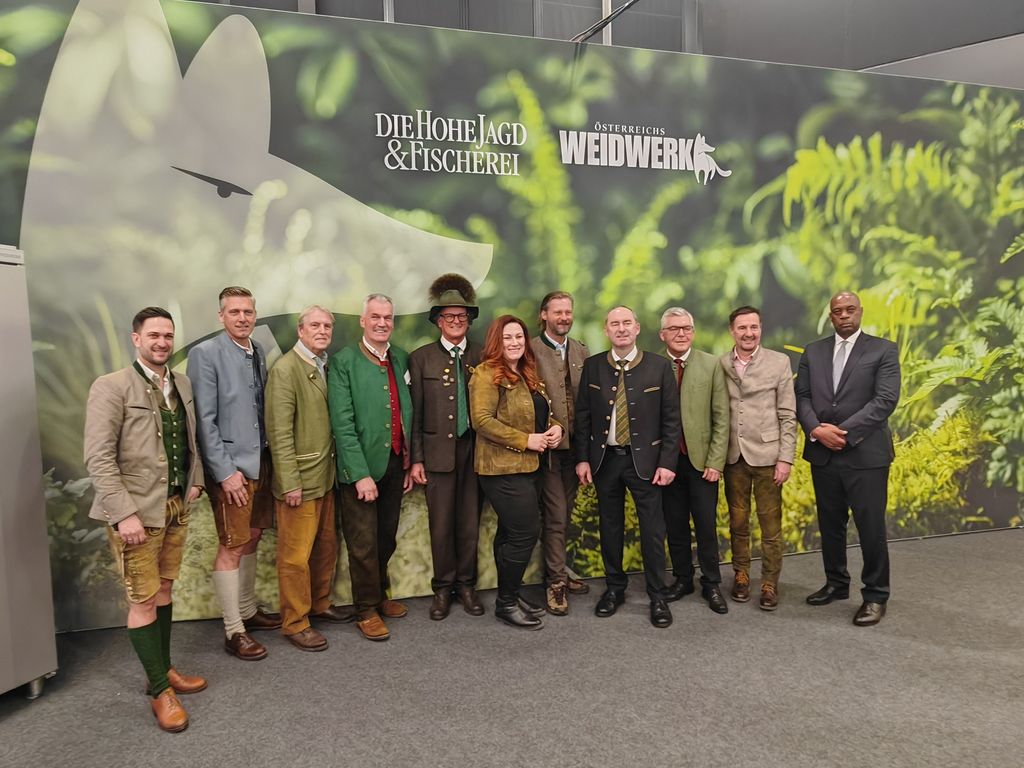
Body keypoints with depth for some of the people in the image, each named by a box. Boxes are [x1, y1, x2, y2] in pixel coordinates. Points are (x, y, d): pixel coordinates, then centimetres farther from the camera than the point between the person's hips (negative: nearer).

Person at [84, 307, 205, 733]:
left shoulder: (182, 384, 7)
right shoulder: (111, 387, -12)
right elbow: (99, 458, -15)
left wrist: (194, 480, 5)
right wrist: (125, 513, -20)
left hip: (176, 506, 6)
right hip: (136, 510, -6)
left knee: (164, 591, 16)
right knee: (143, 600, 3)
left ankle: (164, 670, 31)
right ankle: (159, 691, 16)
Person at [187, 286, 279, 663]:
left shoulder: (258, 352, 9)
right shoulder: (205, 354, -11)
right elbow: (204, 420, -14)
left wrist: (267, 456, 7)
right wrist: (225, 471, -16)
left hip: (260, 462, 7)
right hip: (230, 466, -7)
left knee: (251, 540, 17)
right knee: (231, 548, 1)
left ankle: (248, 611, 32)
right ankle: (233, 631, 13)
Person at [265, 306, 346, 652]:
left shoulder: (326, 367, 10)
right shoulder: (285, 369, -13)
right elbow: (280, 432, -16)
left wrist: (333, 468, 8)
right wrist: (290, 483, -18)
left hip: (326, 476, 8)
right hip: (300, 479, -8)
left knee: (326, 546, 18)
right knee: (296, 555, 4)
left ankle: (319, 603, 36)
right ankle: (294, 623, 18)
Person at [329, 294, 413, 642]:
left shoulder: (402, 359, 7)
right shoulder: (344, 362, -8)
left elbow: (409, 414, 10)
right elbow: (342, 423, -13)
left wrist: (410, 463, 8)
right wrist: (360, 474, -17)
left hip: (395, 464, 5)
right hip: (362, 467, -5)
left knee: (386, 540, 17)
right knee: (363, 545, 6)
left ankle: (381, 596, 37)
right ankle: (367, 610, 23)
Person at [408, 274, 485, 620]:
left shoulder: (481, 357, 7)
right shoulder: (420, 358, 3)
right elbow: (414, 413, 1)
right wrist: (415, 459, -2)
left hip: (474, 450, 2)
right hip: (437, 452, -1)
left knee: (470, 524, 8)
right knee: (441, 525, 4)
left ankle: (466, 585, 24)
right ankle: (443, 588, 20)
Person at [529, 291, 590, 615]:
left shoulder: (581, 351, 10)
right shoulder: (531, 350, -8)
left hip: (575, 443, 6)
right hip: (548, 444, -6)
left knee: (565, 513, 16)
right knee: (555, 515, 0)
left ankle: (557, 569, 31)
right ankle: (556, 580, 12)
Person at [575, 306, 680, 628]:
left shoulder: (659, 366, -3)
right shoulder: (592, 366, 2)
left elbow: (671, 419, -2)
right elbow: (582, 416, 5)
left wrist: (667, 462, -8)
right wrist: (582, 458, 0)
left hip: (644, 459, -2)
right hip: (604, 459, 2)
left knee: (652, 529, 3)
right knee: (610, 527, 12)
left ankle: (657, 596, 18)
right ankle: (614, 588, 28)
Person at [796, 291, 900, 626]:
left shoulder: (883, 350, -1)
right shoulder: (812, 351, 11)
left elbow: (886, 400, -11)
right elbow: (801, 397, 5)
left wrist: (844, 432, -18)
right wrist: (817, 429, -13)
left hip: (865, 454, -4)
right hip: (822, 454, 4)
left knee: (871, 528, 2)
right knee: (830, 525, 14)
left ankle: (875, 595, 18)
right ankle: (836, 583, 30)